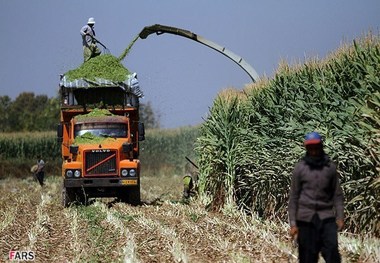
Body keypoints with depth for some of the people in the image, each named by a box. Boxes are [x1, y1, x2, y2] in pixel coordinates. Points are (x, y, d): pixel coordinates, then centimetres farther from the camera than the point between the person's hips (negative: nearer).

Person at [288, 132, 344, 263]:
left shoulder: (330, 167, 7)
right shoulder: (300, 168, 4)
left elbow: (337, 194, 9)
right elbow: (293, 197, 4)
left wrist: (340, 217, -2)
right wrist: (293, 223, -1)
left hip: (327, 217, 1)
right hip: (306, 218, -1)